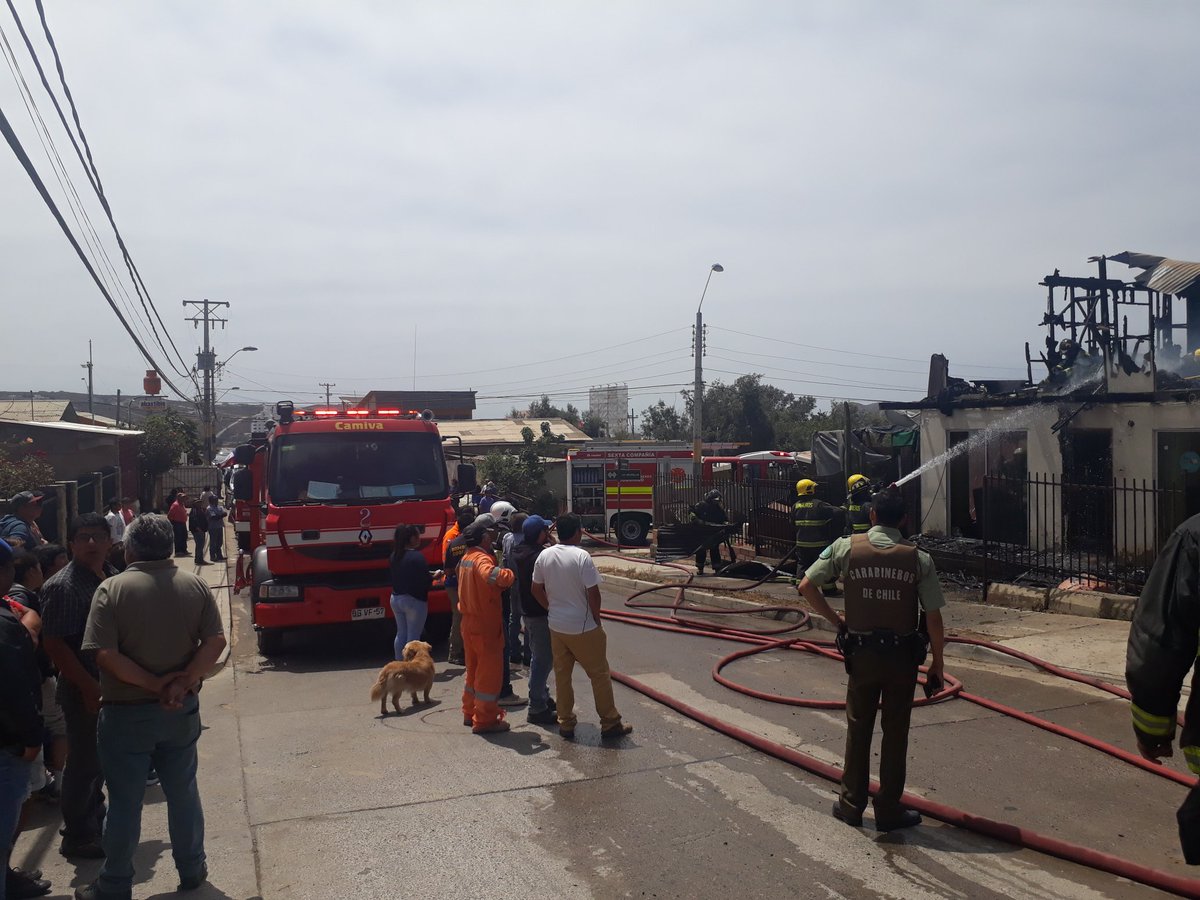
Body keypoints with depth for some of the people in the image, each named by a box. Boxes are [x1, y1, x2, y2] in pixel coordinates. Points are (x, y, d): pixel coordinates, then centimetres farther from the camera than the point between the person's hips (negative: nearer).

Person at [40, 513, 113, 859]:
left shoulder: (110, 576, 6)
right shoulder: (62, 586, -18)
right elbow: (54, 644, -20)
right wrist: (88, 686, -21)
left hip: (111, 684, 7)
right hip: (84, 689, -7)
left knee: (100, 757, 20)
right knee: (84, 762, 4)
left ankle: (95, 819, 37)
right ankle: (76, 837, 18)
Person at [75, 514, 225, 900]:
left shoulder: (112, 589, -13)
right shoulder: (195, 585, -3)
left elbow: (105, 655, -20)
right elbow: (216, 641, -9)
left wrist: (154, 683, -15)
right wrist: (182, 683, -14)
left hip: (126, 714, -3)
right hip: (181, 711, 3)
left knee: (124, 802, 8)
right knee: (183, 792, 16)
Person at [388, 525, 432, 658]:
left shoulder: (394, 556, 5)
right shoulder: (417, 556, -19)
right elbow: (425, 581, -20)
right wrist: (433, 578, 1)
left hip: (396, 598, 7)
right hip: (414, 601, -7)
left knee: (401, 634, 16)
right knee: (413, 637, -1)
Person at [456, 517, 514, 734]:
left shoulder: (466, 557, 9)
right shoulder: (482, 559, -22)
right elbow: (493, 575, -44)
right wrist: (509, 574, -27)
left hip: (469, 622, 9)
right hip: (486, 625, -9)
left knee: (474, 669, 21)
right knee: (490, 672, 1)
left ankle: (470, 712, 31)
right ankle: (485, 720, 7)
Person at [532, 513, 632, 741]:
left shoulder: (544, 556, -2)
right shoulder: (582, 556, -19)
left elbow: (536, 589, 6)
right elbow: (593, 594, -18)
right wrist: (597, 620, -3)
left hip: (556, 626, 5)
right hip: (583, 627, -5)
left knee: (562, 675, 15)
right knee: (599, 674, 7)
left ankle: (565, 723, 21)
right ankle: (610, 724, 13)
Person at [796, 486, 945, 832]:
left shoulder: (847, 547, -7)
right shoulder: (919, 558, -8)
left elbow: (806, 587, -8)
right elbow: (934, 618, -8)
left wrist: (836, 621, 2)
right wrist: (937, 664, 2)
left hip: (862, 655, 0)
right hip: (903, 656, 0)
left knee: (858, 730, 14)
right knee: (895, 735, 11)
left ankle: (851, 805, 24)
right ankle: (889, 811, 20)